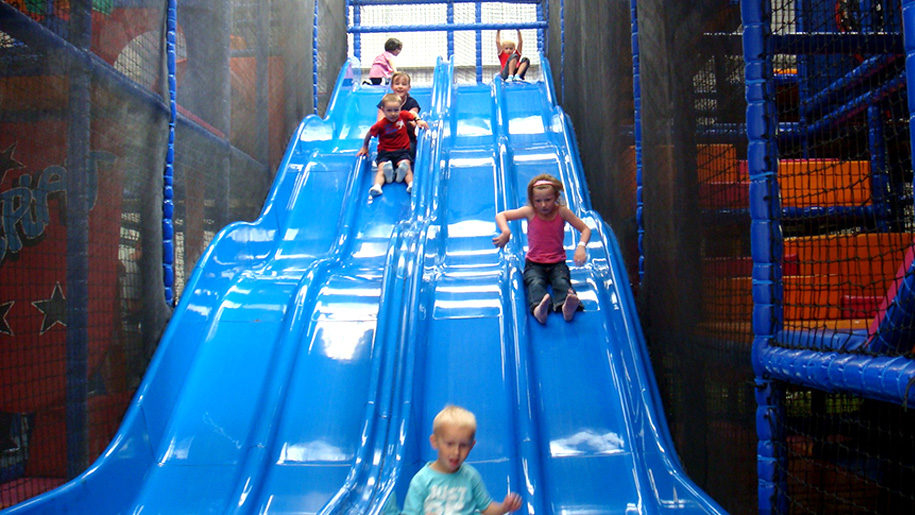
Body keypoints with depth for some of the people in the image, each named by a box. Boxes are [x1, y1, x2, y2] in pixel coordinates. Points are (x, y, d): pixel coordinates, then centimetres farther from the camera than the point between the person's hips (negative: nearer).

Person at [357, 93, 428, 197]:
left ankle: (411, 184, -54)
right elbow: (369, 133, 8)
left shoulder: (403, 115, -1)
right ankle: (377, 186, -54)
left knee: (406, 165, -30)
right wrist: (365, 147, 17)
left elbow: (414, 115, 21)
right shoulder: (381, 124, -9)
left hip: (402, 150, 1)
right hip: (385, 152, -1)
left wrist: (418, 121, 0)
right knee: (381, 168, -28)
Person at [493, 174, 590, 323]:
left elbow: (585, 229, 0)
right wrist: (505, 232, -27)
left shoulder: (562, 212, -4)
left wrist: (581, 246, -21)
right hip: (534, 264, -1)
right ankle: (538, 309, -63)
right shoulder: (530, 212, -5)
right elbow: (501, 216, -5)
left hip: (557, 262, 1)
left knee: (562, 282, -32)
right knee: (535, 283, -33)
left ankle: (566, 308, -62)